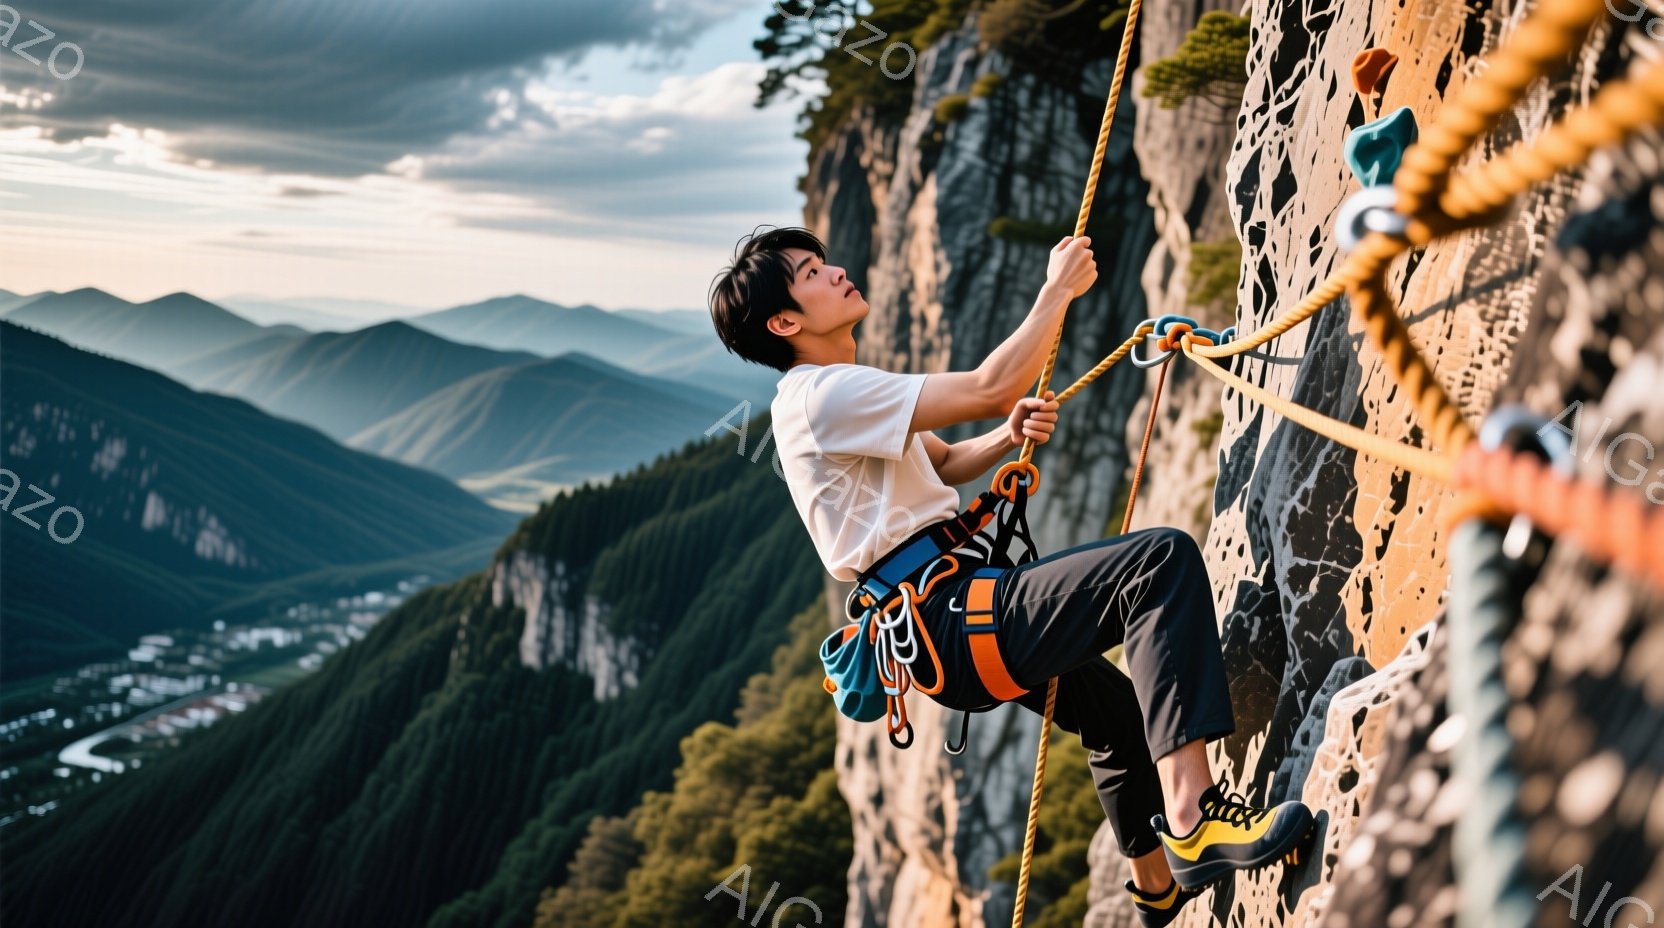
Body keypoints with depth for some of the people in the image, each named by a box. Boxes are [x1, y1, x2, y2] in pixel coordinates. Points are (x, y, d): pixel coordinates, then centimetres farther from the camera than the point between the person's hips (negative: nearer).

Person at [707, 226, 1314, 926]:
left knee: (1119, 704, 32)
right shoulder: (821, 395, -15)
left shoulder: (845, 393, 19)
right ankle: (1192, 816, -33)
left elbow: (943, 463, 25)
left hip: (951, 621, 11)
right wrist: (1058, 290, -7)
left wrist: (1009, 437, 3)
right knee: (1162, 559, -25)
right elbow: (988, 388, -19)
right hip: (953, 623, -11)